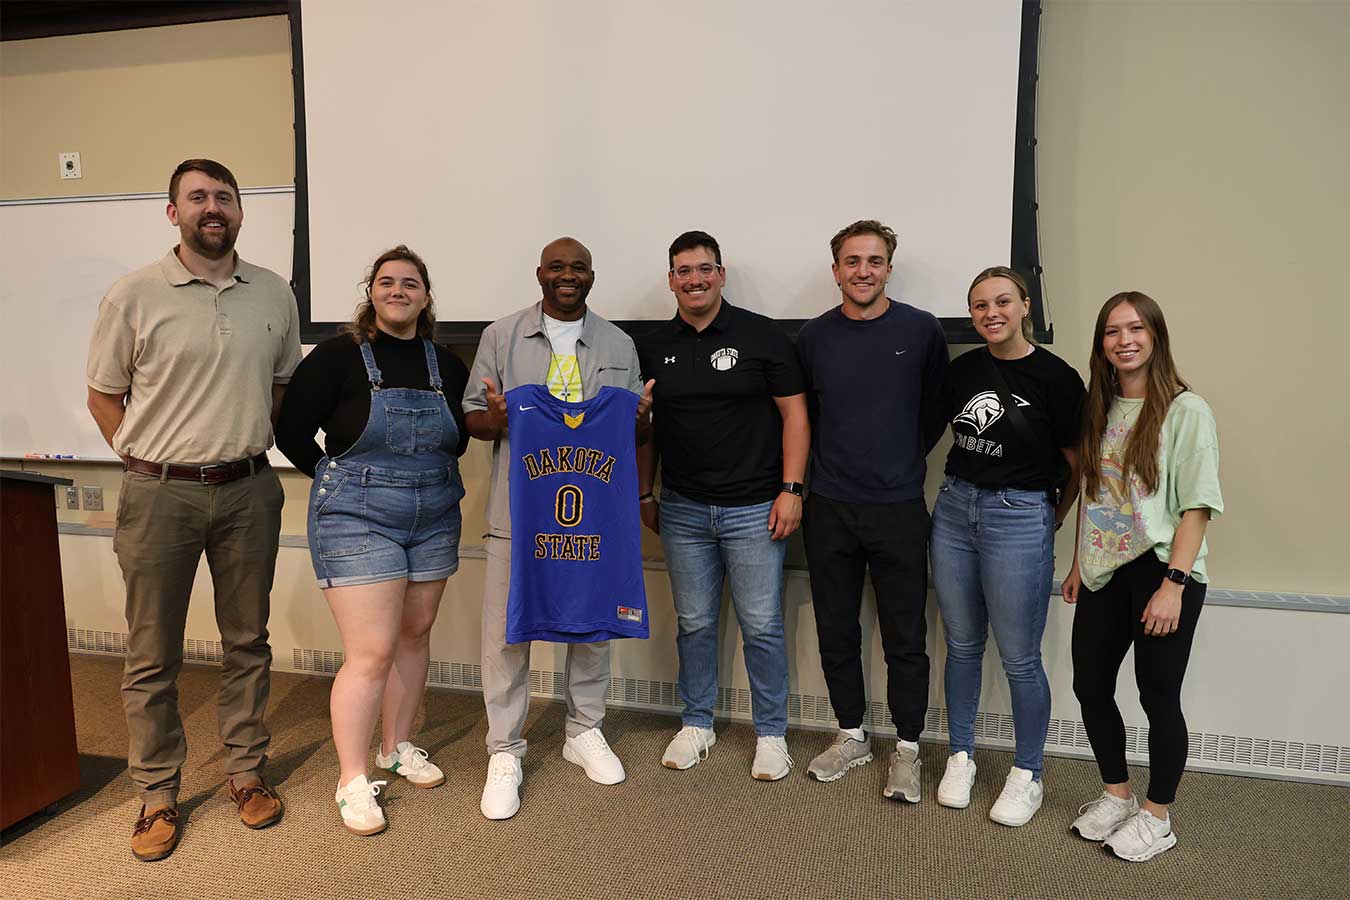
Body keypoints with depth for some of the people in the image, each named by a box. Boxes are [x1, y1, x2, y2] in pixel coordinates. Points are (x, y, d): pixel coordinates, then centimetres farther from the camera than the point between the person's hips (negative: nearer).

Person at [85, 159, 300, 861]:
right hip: (159, 494, -2)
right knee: (153, 656, 6)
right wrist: (148, 463, 0)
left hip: (248, 488, 3)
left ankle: (246, 771, 28)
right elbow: (103, 394, 5)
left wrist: (248, 441, 9)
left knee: (247, 641, 12)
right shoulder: (134, 295, -3)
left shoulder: (274, 294, 5)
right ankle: (157, 795, 22)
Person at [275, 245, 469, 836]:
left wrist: (428, 475, 5)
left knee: (414, 636, 14)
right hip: (358, 521, -5)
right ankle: (353, 781, 8)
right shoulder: (338, 355, -7)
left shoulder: (446, 365, 7)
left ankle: (397, 747, 32)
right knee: (372, 652, -6)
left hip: (435, 522, 5)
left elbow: (460, 436, 19)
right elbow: (292, 432, -5)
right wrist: (343, 481, -1)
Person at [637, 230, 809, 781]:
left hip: (754, 508, -3)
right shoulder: (653, 348, 8)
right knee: (694, 624, 13)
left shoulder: (761, 336, -3)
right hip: (683, 510, 3)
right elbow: (644, 427, 15)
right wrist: (643, 495, 12)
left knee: (762, 627, 3)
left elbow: (794, 414, -4)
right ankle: (697, 724, 29)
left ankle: (771, 733, 21)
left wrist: (791, 489, -10)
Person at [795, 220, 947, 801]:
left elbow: (939, 407, 7)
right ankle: (851, 735, 29)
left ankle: (906, 748, 22)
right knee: (836, 632, 11)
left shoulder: (921, 331, -2)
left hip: (898, 507, -2)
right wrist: (828, 464, 6)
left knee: (905, 638, 4)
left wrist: (907, 458, 3)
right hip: (830, 508, 2)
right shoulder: (813, 337, 3)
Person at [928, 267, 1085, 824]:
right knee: (962, 646, 14)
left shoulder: (1055, 377, -8)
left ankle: (1027, 776, 24)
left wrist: (1049, 521, 5)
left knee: (1019, 659, 5)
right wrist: (963, 489, 11)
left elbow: (1076, 464, -1)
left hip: (1019, 517, -4)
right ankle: (961, 758, 30)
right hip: (955, 510, 5)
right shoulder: (963, 369, 5)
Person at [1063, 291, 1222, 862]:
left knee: (1158, 696, 5)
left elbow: (1197, 505, -13)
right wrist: (1079, 564, 13)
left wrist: (1173, 584, -18)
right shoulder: (1098, 410, 8)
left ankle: (1156, 817, 25)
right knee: (1090, 686, 11)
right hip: (1104, 572, 6)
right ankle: (1116, 797, 32)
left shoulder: (1186, 412, -10)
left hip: (1161, 573, -6)